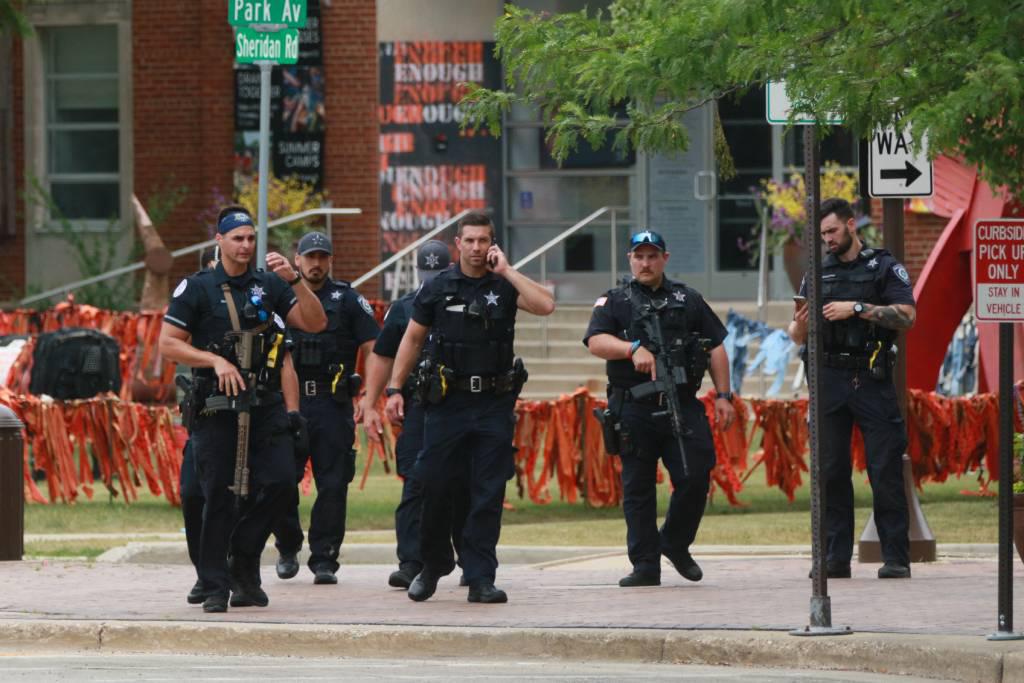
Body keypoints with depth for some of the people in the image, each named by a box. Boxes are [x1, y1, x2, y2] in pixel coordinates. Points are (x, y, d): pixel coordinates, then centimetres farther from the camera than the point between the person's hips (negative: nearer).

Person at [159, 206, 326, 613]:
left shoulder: (269, 285, 10)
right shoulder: (197, 288, 1)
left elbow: (316, 323, 3)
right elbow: (168, 343, -2)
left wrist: (294, 281, -11)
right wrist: (215, 361, -15)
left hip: (265, 405, 3)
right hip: (216, 407, -3)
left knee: (279, 479, -10)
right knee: (218, 495, -3)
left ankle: (244, 563, 10)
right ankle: (214, 588, 4)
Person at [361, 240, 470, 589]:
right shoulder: (404, 309, 10)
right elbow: (382, 358, 13)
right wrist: (370, 406, 7)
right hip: (418, 407, 0)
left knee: (464, 488, 6)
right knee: (415, 485, -9)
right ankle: (410, 563, -10)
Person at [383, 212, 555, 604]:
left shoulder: (504, 287, 3)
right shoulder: (438, 289, 5)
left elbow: (545, 305, -15)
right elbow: (412, 339, 10)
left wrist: (506, 271, -11)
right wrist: (395, 389, 3)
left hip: (495, 405, 0)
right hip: (448, 402, 0)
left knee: (488, 495, -1)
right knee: (433, 485, -1)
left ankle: (480, 579, 2)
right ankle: (433, 564, 20)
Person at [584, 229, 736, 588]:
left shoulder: (688, 300, 15)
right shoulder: (614, 302, 9)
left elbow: (715, 347, 15)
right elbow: (596, 342, -7)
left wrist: (723, 396, 6)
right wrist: (634, 348, -24)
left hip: (683, 406, 1)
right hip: (634, 408, -1)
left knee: (695, 477, -7)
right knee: (638, 488, 0)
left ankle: (675, 543, 15)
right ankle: (645, 565, 5)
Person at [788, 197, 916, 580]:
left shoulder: (884, 268, 4)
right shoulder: (817, 274, 16)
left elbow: (907, 317, -9)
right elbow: (798, 336, 16)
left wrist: (857, 309, -16)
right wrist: (799, 326, -8)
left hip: (872, 380, -4)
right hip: (830, 382, 4)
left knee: (886, 470, -6)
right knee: (830, 472, 1)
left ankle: (896, 558, -4)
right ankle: (835, 559, 4)